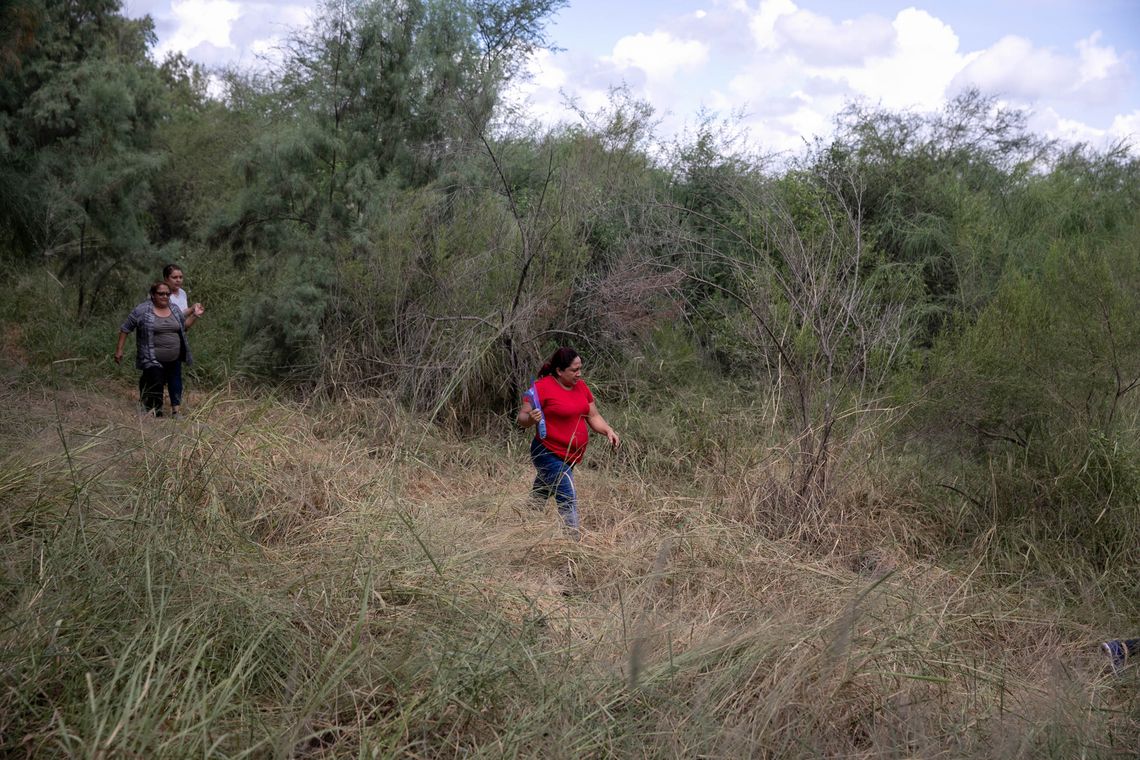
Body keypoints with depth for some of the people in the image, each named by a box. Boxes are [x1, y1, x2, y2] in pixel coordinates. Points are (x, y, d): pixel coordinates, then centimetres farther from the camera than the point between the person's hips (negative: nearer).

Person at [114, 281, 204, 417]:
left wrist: (195, 315, 6)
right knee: (155, 388, -8)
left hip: (174, 360, 5)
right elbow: (125, 329, -1)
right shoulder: (142, 310, -7)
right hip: (153, 361, -5)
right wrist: (119, 350, -2)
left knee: (176, 386, 9)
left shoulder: (174, 309, 9)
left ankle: (175, 411, 20)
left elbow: (184, 326, 22)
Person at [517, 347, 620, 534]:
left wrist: (608, 431, -7)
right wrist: (531, 418, -34)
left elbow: (593, 416, 11)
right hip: (549, 455, -7)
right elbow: (522, 418, -11)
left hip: (571, 456, 7)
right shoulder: (543, 387, -14)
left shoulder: (580, 385, 7)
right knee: (569, 501, -15)